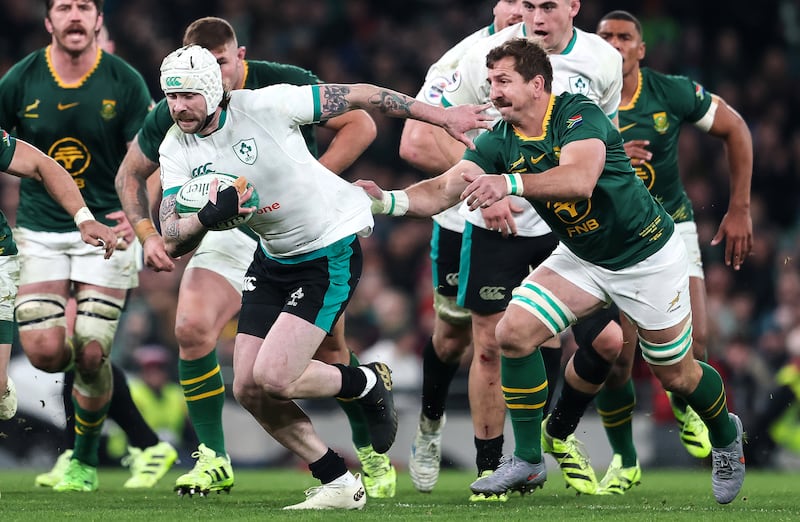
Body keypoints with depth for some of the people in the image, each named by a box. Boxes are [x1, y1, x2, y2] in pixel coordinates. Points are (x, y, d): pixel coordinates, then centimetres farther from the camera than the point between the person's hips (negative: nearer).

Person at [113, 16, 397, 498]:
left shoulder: (284, 84, -19)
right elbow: (131, 173, 4)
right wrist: (147, 233, -11)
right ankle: (213, 461, -5)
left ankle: (375, 456, 18)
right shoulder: (173, 114, -12)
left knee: (329, 350, -4)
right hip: (231, 235, 2)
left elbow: (361, 125, -13)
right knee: (192, 329, -18)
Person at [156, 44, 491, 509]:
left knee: (273, 379, -18)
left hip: (332, 248, -7)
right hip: (273, 257, 7)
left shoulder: (265, 105, -21)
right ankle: (339, 484, 13)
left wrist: (443, 118, -6)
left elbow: (361, 96, -12)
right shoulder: (177, 150, -5)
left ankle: (370, 385, 11)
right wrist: (209, 216, -33)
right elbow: (174, 241, -10)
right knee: (249, 389, -1)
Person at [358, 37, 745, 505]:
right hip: (581, 258, 5)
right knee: (514, 332, -14)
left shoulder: (579, 114, -28)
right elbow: (443, 190, -18)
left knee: (676, 375, 6)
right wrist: (389, 200, -37)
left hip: (649, 255, -5)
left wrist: (510, 183, -61)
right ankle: (528, 462, -2)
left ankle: (726, 435, 40)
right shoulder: (500, 142, -9)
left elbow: (579, 180, -46)